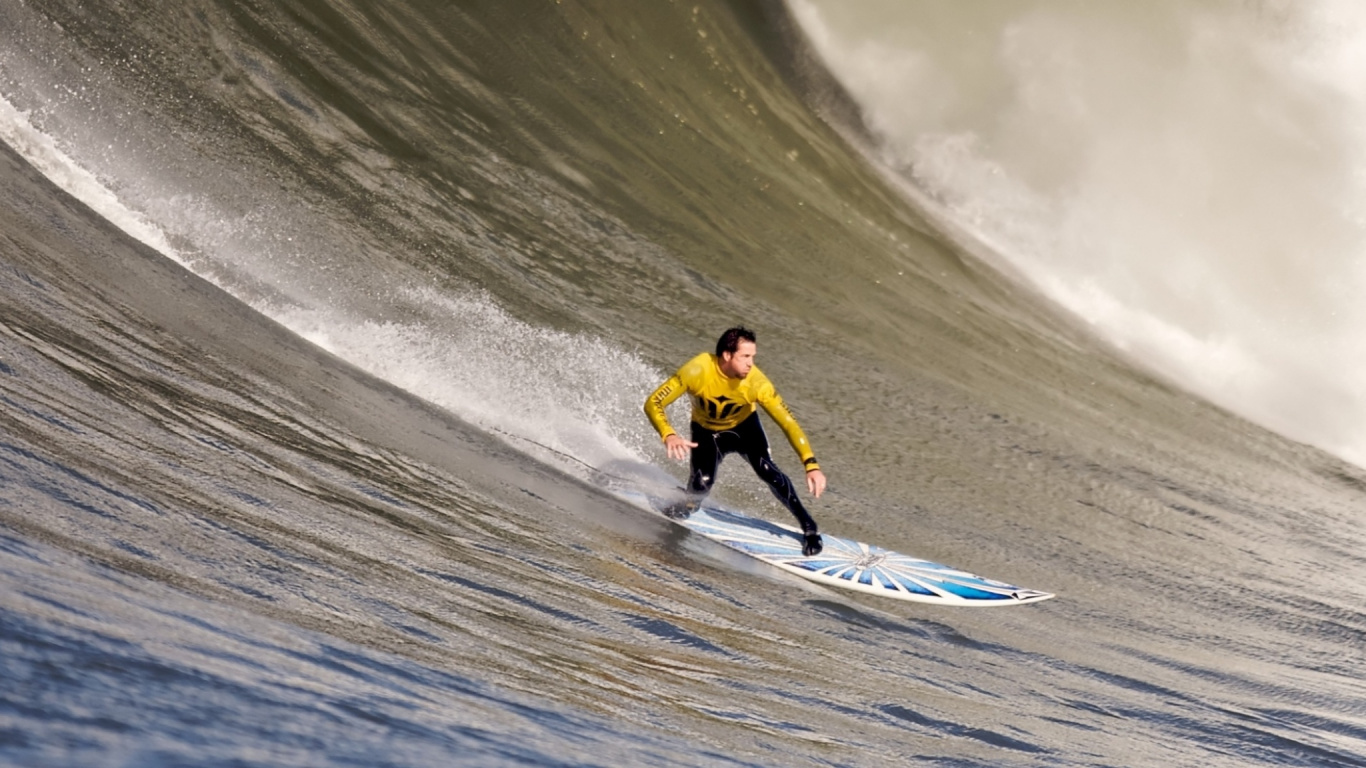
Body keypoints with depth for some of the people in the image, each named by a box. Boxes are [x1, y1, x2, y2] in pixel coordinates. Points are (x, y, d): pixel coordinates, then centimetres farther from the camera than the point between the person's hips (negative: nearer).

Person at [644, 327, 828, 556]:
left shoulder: (756, 382, -32)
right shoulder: (698, 371, -34)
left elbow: (788, 423, -30)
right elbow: (653, 404, -30)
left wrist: (811, 465, -40)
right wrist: (669, 435, -49)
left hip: (744, 427, 1)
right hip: (707, 431, 0)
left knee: (766, 470, -25)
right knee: (702, 483, -25)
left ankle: (808, 526, -10)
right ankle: (687, 505, 11)